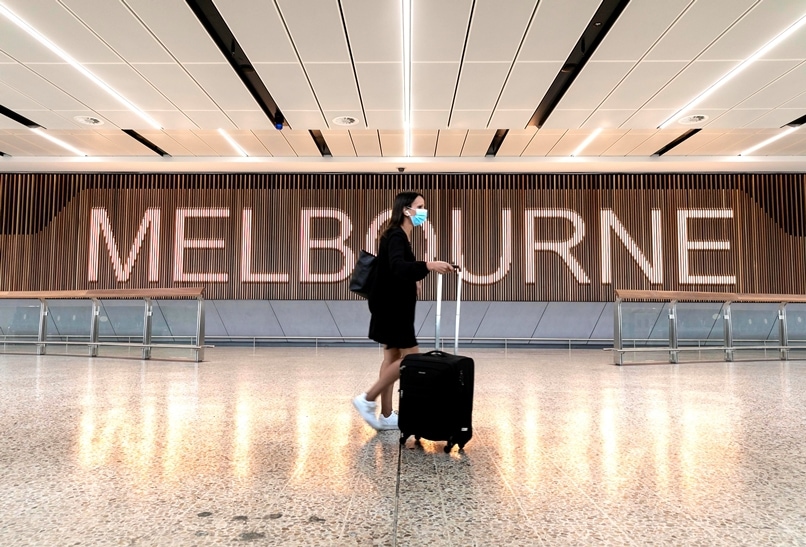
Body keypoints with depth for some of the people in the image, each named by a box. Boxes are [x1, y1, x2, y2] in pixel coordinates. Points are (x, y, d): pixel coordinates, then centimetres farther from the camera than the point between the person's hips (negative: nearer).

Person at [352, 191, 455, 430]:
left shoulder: (400, 236, 14)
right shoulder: (396, 236, -17)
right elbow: (397, 266, -35)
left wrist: (412, 281, 8)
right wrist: (428, 266, -46)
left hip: (395, 307, 10)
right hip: (391, 308, -10)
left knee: (393, 357, 11)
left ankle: (386, 415, 17)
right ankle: (367, 399, 2)